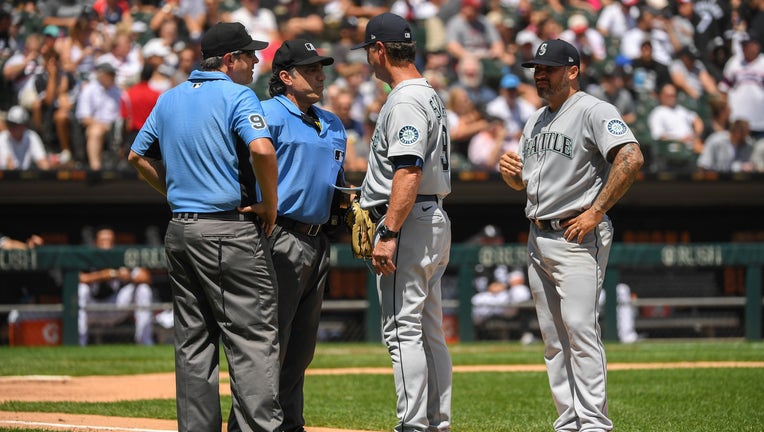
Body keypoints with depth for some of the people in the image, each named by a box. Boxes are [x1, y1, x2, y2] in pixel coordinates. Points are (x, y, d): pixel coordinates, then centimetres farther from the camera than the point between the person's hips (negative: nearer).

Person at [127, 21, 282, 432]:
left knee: (193, 343, 10)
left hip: (180, 229, 7)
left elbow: (138, 156, 21)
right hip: (231, 230, -7)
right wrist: (270, 205, -11)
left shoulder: (169, 99, 14)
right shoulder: (237, 96, -8)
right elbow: (262, 149, -24)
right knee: (253, 336, -7)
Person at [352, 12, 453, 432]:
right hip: (435, 220, 11)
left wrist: (389, 235, -26)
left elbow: (408, 172, -24)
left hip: (409, 222, -11)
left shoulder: (405, 101, -16)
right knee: (429, 331, 12)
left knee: (403, 330, -10)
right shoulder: (430, 96, 18)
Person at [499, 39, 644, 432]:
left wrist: (596, 211, -22)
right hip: (538, 237, 9)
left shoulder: (594, 111, -9)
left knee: (580, 328, -15)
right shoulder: (536, 122, 18)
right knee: (552, 338, 8)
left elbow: (631, 159, -23)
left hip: (578, 237, -9)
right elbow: (524, 183, 26)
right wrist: (509, 171, 2)